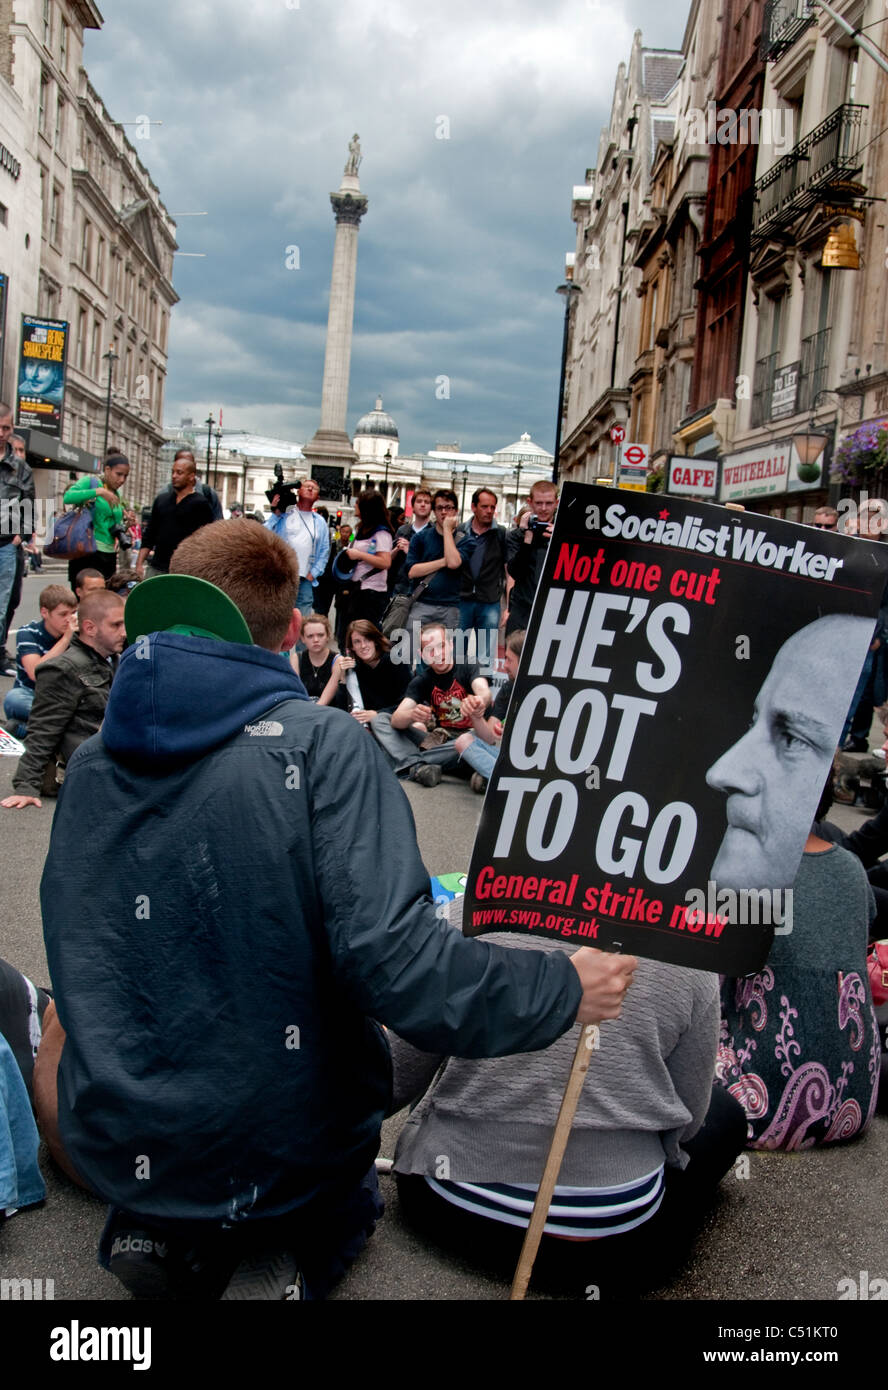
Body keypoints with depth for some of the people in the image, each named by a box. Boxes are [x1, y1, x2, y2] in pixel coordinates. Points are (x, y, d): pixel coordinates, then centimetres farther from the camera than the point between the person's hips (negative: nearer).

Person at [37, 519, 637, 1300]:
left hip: (116, 1157, 3)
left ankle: (158, 1229, 8)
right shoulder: (322, 748, -17)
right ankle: (302, 1240, 5)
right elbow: (389, 958, -26)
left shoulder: (89, 765, -1)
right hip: (280, 1164, -3)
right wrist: (565, 989, -13)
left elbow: (82, 969, 8)